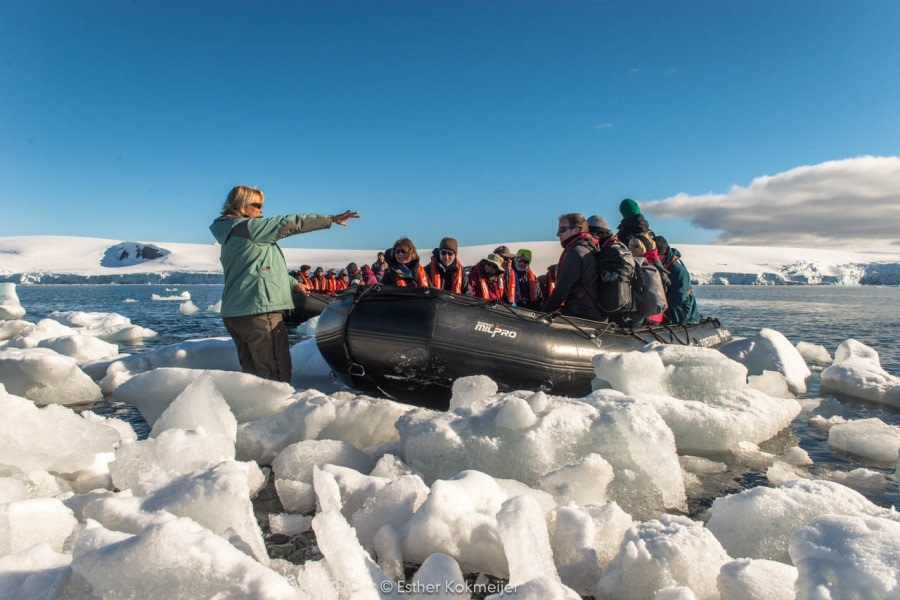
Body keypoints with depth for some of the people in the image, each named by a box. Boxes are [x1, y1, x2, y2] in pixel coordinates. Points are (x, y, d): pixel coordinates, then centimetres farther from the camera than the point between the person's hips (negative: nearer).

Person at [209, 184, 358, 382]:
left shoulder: (231, 234, 19)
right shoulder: (247, 227, -10)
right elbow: (288, 224, -13)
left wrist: (293, 282, 32)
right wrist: (332, 218, -9)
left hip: (234, 313, 10)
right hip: (259, 310, -10)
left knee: (252, 371, 13)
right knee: (277, 376, -7)